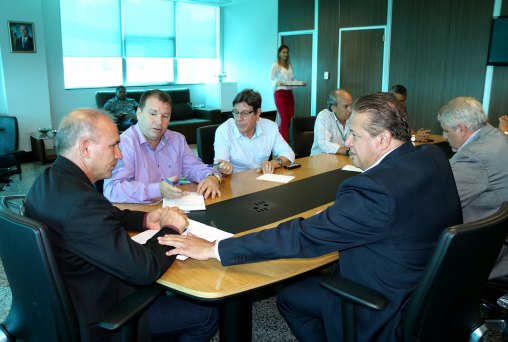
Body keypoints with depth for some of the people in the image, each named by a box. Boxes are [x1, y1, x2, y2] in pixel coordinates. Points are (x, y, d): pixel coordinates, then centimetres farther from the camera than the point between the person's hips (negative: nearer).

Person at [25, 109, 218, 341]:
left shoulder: (50, 180, -3)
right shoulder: (79, 201, -33)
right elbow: (144, 269, -31)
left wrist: (144, 220, -2)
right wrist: (171, 229, -13)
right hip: (94, 319, -9)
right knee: (207, 314, 2)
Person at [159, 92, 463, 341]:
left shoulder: (376, 189, -33)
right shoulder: (434, 157, -6)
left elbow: (303, 237, -32)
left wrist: (213, 249, -26)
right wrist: (336, 214, 3)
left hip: (392, 314, -8)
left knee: (289, 297, 8)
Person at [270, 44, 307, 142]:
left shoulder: (290, 65, 13)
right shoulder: (276, 65, -5)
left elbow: (292, 80, 17)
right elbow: (271, 80, -8)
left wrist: (301, 83, 2)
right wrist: (278, 83, -27)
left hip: (289, 93, 6)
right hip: (280, 93, -6)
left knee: (290, 118, 6)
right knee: (284, 119, -6)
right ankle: (285, 141, 1)